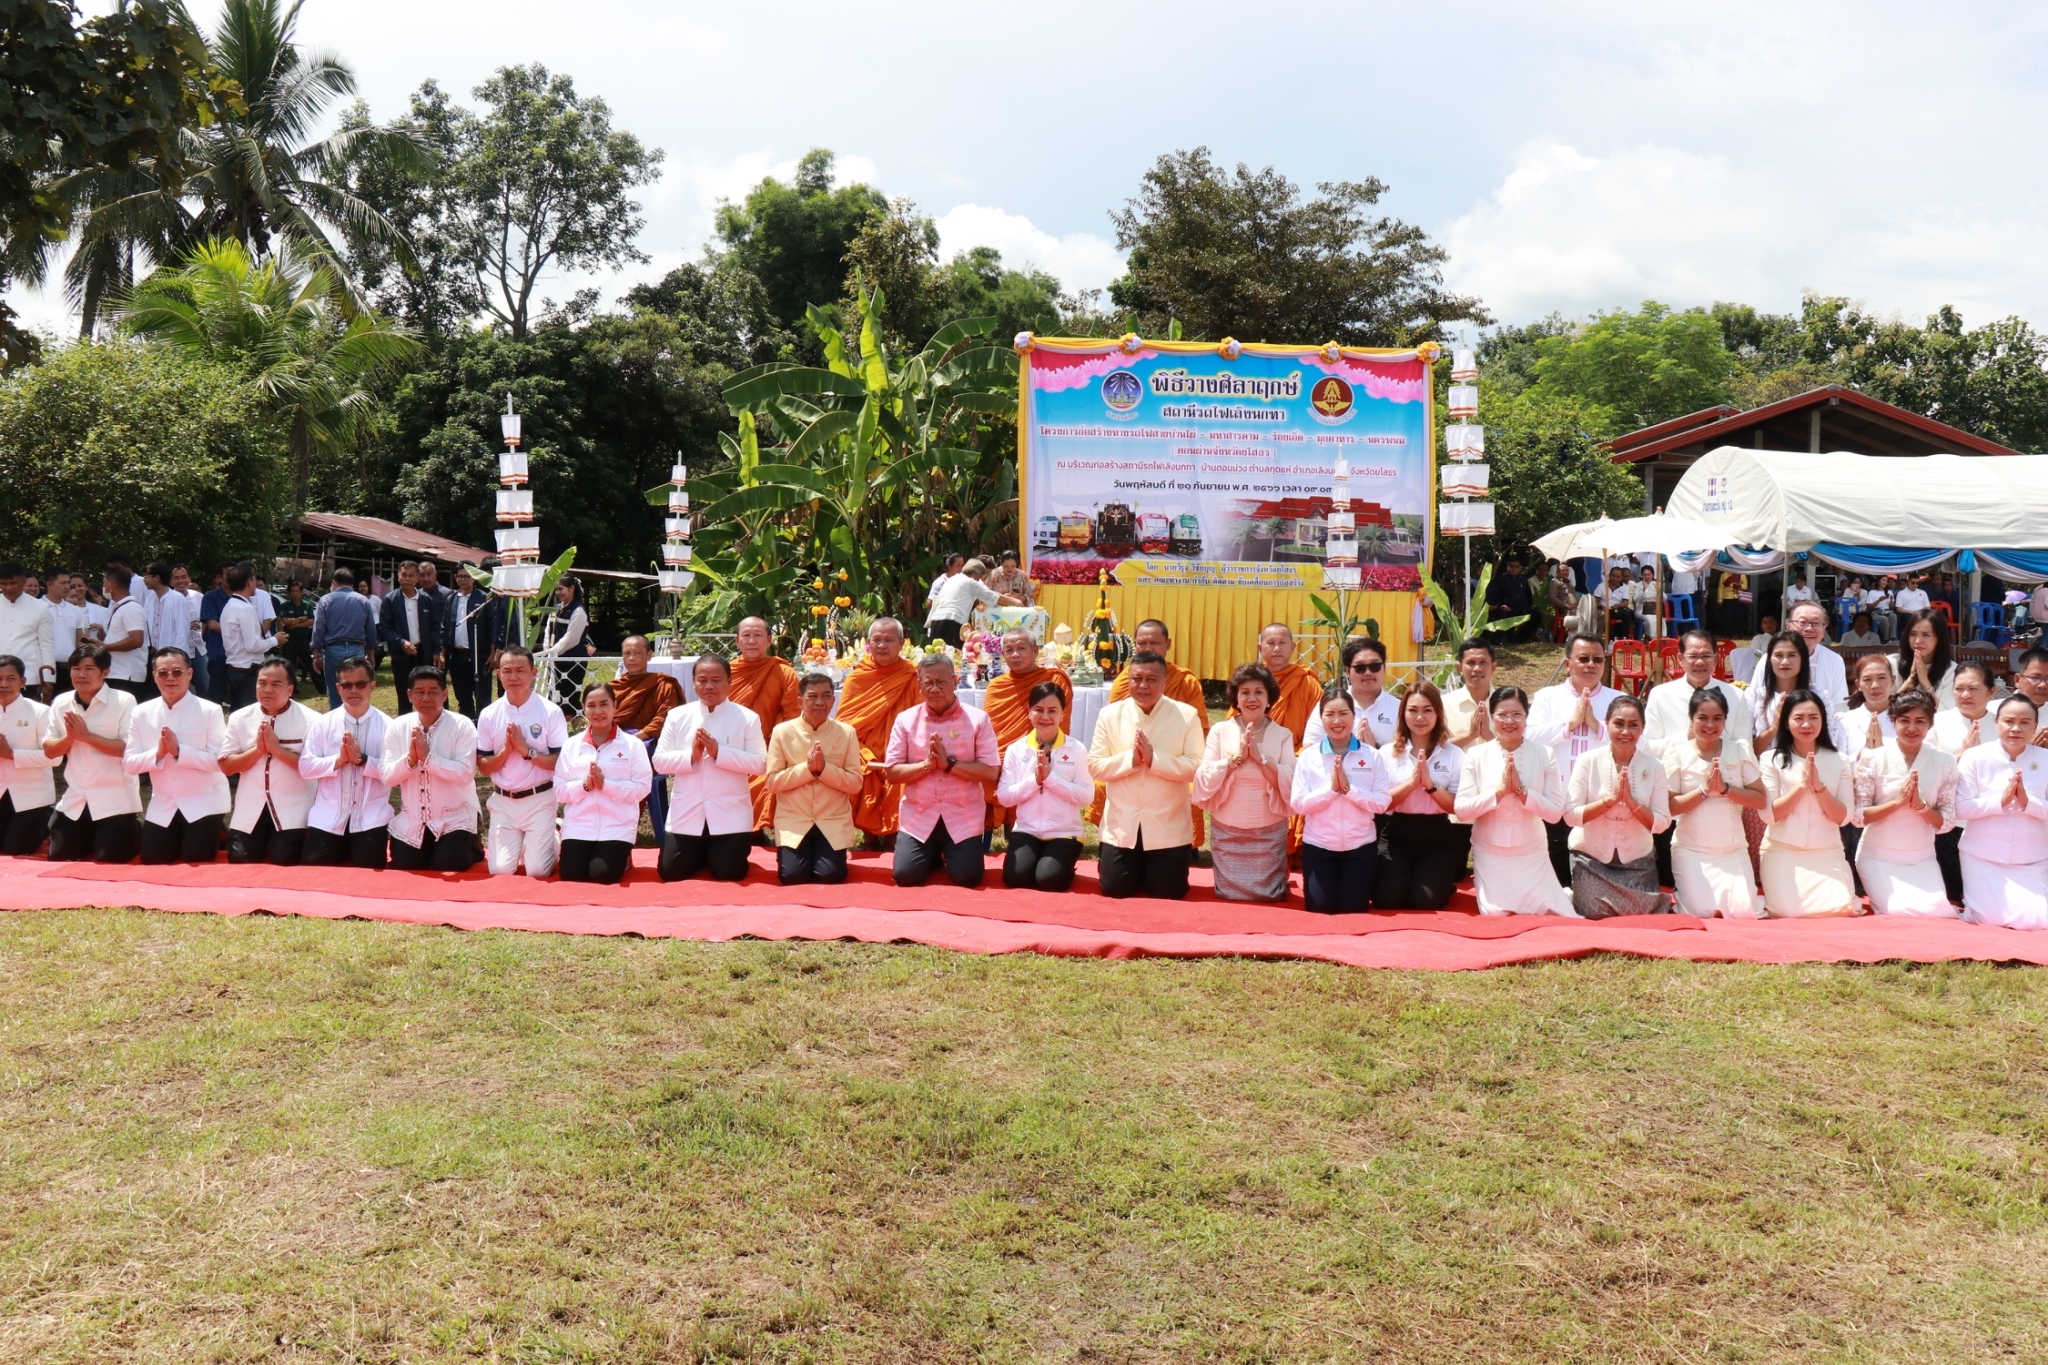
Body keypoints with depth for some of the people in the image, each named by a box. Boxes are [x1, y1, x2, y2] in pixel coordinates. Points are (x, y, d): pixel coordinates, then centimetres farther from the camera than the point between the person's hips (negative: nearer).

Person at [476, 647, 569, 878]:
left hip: (539, 800, -3)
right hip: (502, 801, 3)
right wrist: (505, 751, -14)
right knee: (500, 870, -1)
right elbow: (483, 767, 3)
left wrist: (526, 750, -20)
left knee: (538, 871, -7)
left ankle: (554, 840, 26)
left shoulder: (551, 712, -8)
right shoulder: (488, 715, 0)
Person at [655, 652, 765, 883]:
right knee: (671, 872, 1)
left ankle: (715, 853, 33)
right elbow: (659, 761, 0)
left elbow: (759, 764, -11)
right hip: (686, 812, 2)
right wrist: (691, 756, -18)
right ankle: (701, 853, 33)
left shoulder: (747, 718, -4)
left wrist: (718, 751, -20)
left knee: (729, 873, -2)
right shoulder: (677, 716, 2)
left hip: (730, 814, -2)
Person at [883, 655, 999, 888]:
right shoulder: (905, 720, 1)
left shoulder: (978, 719, -4)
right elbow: (891, 772, -1)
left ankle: (948, 853, 24)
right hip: (918, 817, 2)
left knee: (967, 877, -12)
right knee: (906, 875, -11)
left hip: (963, 817, -1)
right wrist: (927, 765, -17)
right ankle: (934, 855, 25)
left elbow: (991, 772, -9)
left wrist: (949, 763, -19)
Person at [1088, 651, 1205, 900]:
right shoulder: (1109, 714, -1)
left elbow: (1195, 768, -12)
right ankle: (1137, 869, 37)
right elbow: (1095, 767, -3)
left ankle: (1153, 869, 37)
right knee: (1114, 889, 4)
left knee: (1168, 892, 3)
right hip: (1121, 825, 2)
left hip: (1168, 827, -1)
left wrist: (1154, 758, -22)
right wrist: (1130, 759, -18)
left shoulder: (1187, 715, -6)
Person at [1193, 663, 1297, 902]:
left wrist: (1260, 757, -19)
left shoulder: (1283, 736, 0)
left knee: (1269, 897, 5)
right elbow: (1205, 780, -8)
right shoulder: (1220, 731, -1)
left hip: (1270, 833, 0)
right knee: (1228, 896, 4)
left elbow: (1290, 785, -11)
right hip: (1227, 832, 0)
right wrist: (1236, 757, -18)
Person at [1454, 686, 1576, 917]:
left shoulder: (1544, 755, -5)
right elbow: (1462, 810, -12)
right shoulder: (1476, 755, -7)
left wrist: (1521, 790, -21)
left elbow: (1555, 813, -9)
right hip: (1490, 856, -1)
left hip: (1532, 856, 1)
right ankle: (1483, 888, 25)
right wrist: (1499, 790, -22)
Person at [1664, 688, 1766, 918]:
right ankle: (1682, 893, 17)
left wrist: (1725, 788, -15)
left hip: (1734, 851, 2)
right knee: (1703, 914, -16)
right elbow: (1669, 807, -7)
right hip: (1691, 851, -2)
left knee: (1743, 913, -15)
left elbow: (1760, 800, -1)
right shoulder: (1677, 752, -4)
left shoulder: (1740, 750, 3)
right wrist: (1704, 790, -18)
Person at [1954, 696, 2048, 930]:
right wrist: (2000, 800, -22)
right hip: (1982, 859, -2)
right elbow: (1959, 808, -12)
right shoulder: (1976, 757, -8)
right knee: (1989, 922, -6)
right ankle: (1970, 904, 26)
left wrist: (2027, 802, -22)